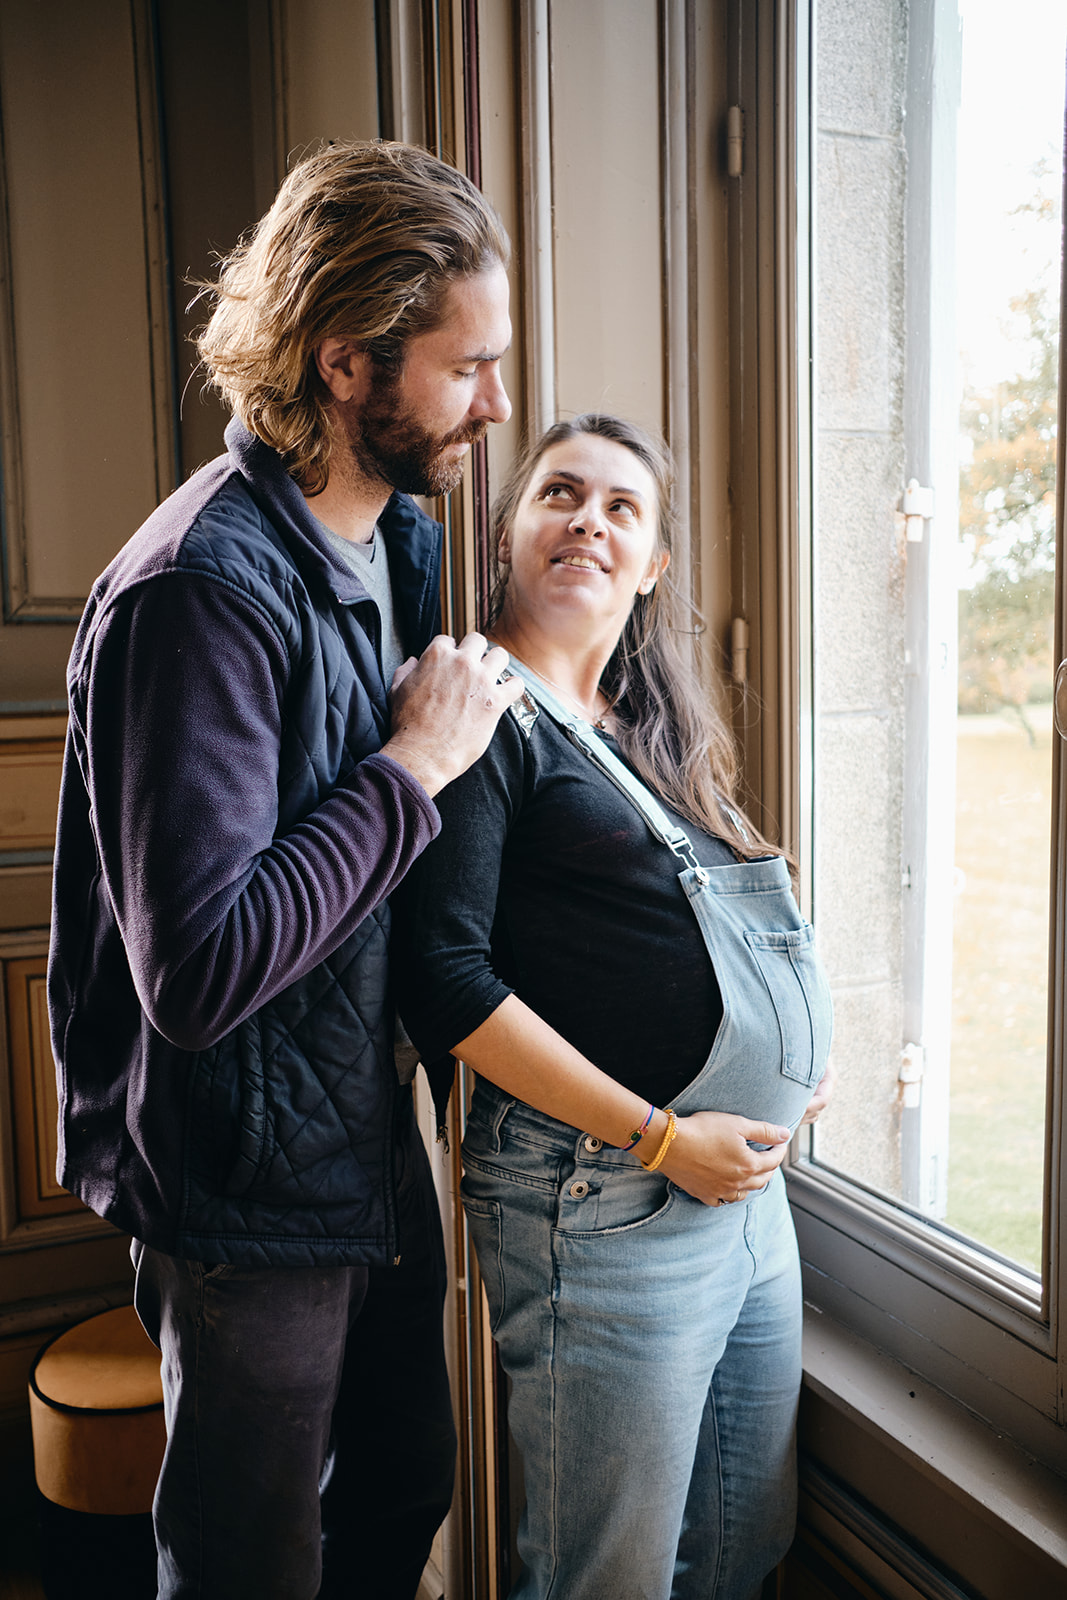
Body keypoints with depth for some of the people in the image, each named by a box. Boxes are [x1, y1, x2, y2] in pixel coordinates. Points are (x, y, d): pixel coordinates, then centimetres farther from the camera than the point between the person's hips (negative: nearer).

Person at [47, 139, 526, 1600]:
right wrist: (414, 764, -24)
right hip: (247, 1189, -8)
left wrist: (472, 706, 0)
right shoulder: (200, 592, -26)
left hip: (375, 1140, 8)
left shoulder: (407, 538, 3)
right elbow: (198, 972, -31)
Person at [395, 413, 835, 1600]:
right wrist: (659, 1136, -17)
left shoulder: (658, 733, 15)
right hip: (603, 1199, -8)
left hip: (748, 1180, 8)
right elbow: (445, 976, -18)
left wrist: (794, 1078, 7)